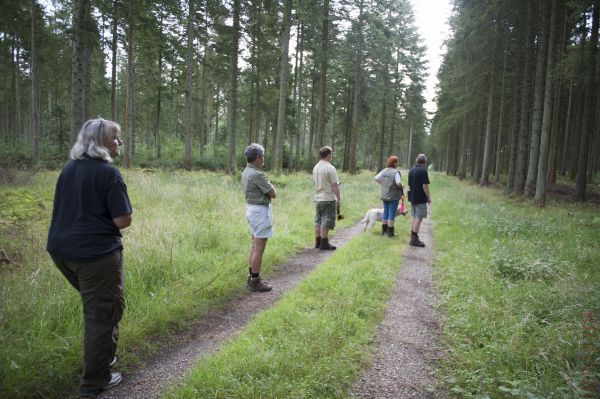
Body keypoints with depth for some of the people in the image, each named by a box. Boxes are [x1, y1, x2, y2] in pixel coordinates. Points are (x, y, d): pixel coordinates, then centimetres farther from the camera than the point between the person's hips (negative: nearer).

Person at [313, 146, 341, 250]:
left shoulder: (315, 167, 9)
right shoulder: (330, 168, -16)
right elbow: (335, 186, -16)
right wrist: (339, 198, -10)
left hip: (318, 198, 8)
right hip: (328, 199, -8)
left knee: (318, 221, 13)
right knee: (326, 222, -1)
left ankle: (318, 242, 19)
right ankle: (324, 243, 2)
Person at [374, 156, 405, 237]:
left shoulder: (384, 171, 3)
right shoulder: (395, 172, -17)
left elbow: (376, 178, 8)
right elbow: (398, 183, -26)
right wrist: (402, 187, -7)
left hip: (384, 196, 7)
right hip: (393, 196, -7)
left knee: (385, 212, 16)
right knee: (392, 214, 1)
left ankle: (384, 230, 23)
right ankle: (390, 232, 6)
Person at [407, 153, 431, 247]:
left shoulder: (411, 171, 10)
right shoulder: (423, 171, -13)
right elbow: (425, 186, -17)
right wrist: (429, 197, -8)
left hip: (412, 198, 8)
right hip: (421, 199, -8)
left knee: (414, 217, 14)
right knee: (419, 218, -4)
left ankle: (413, 238, 17)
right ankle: (414, 239, -4)